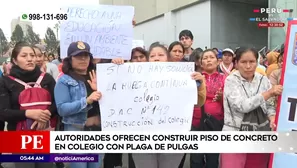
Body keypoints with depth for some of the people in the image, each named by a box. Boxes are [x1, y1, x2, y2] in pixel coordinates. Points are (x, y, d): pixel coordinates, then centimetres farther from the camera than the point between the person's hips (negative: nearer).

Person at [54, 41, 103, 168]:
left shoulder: (96, 76, 8)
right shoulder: (64, 80, -5)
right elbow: (62, 109, -16)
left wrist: (99, 89, -11)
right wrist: (86, 101, -27)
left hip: (98, 129, 5)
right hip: (76, 130, -4)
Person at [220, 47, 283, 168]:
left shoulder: (264, 80, 4)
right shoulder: (231, 80, -8)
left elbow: (269, 106, 8)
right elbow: (242, 106, -20)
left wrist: (272, 118, -14)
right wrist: (269, 93, -18)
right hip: (235, 136, -4)